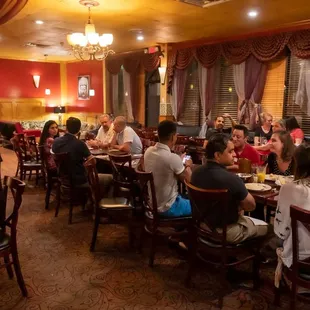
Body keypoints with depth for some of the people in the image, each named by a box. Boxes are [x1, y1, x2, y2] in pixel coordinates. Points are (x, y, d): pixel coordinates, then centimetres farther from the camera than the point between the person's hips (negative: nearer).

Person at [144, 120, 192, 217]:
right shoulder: (172, 158, -27)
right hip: (167, 208, -7)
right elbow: (189, 180, -11)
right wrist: (188, 166, 6)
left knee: (185, 197, 29)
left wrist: (181, 164, 13)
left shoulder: (148, 151, -5)